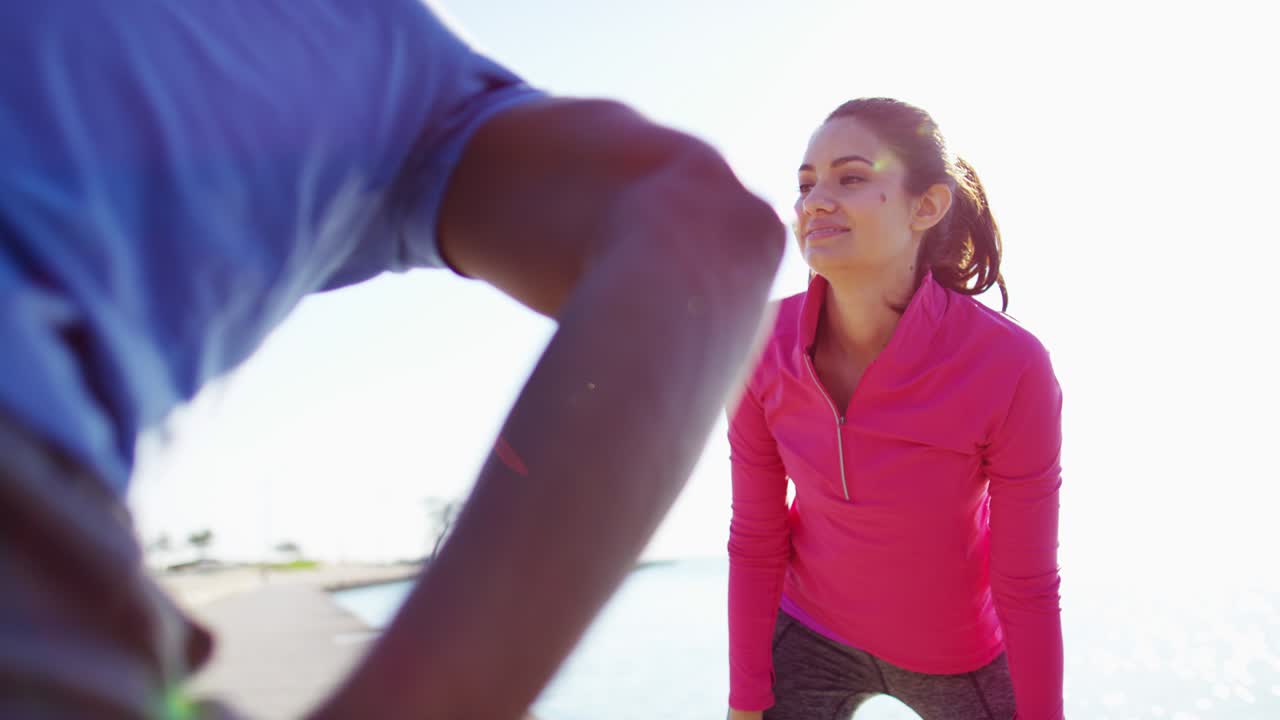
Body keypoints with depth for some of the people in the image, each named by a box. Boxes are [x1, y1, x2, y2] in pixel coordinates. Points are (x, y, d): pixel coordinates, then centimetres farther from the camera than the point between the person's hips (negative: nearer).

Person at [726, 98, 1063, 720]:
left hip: (959, 655, -1)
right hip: (811, 634, 2)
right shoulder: (761, 348, -20)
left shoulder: (1012, 367, -28)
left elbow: (1028, 585, -18)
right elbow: (755, 542, -10)